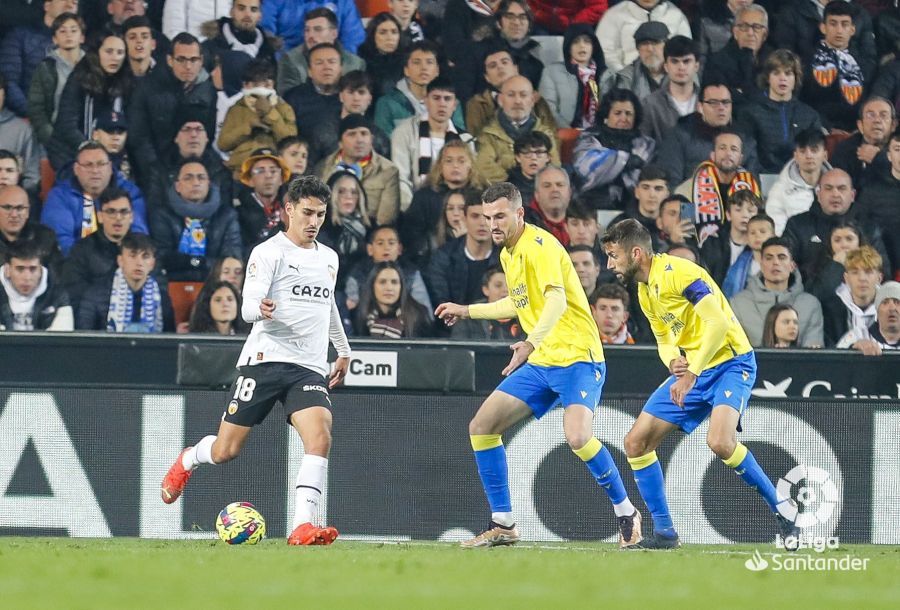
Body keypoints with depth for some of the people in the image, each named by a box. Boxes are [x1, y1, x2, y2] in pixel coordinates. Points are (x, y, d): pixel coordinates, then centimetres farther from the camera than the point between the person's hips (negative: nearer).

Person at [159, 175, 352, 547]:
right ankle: (188, 460, 38)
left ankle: (303, 528, -29)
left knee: (320, 436, -24)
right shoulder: (268, 252, -3)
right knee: (226, 451, 1)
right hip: (264, 360, -4)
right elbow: (248, 307, -13)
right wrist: (260, 309, -36)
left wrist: (343, 350, 39)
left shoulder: (329, 259, 17)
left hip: (309, 368, 4)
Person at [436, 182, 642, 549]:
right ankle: (502, 525, 9)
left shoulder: (539, 246, -15)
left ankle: (626, 514, -10)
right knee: (481, 426, 2)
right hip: (540, 364, 9)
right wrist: (468, 311, 34)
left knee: (577, 437, -30)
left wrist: (531, 341, -46)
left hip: (577, 357, -9)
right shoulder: (508, 254, 13)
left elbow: (557, 299, -31)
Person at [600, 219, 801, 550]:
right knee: (636, 442, 1)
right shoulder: (645, 291, 11)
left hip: (730, 363, -9)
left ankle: (784, 513, -15)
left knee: (719, 441, -32)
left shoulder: (678, 273, -19)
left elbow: (718, 323, -26)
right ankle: (664, 532, 8)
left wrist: (691, 375, -27)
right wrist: (673, 362, -8)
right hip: (691, 371, 9)